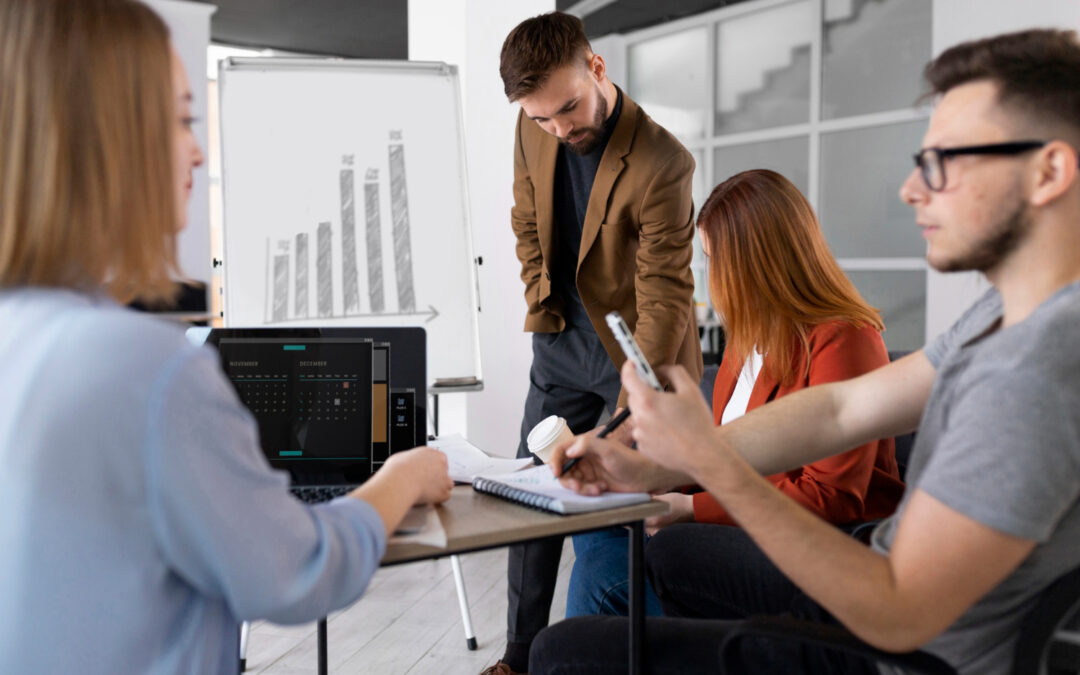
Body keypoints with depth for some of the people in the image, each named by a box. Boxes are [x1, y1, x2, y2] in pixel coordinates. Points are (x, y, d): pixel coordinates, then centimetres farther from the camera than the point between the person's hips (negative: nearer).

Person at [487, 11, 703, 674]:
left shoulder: (661, 164, -26)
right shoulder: (534, 132, -6)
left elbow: (665, 298, -26)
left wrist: (630, 418, -30)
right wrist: (541, 306, 6)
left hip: (636, 351, -6)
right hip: (562, 346, 6)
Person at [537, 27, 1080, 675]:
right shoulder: (1007, 314, 1)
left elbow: (897, 619, -32)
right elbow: (840, 410, 1)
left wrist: (710, 462, -30)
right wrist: (650, 467, -5)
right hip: (887, 591, 9)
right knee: (661, 551, 26)